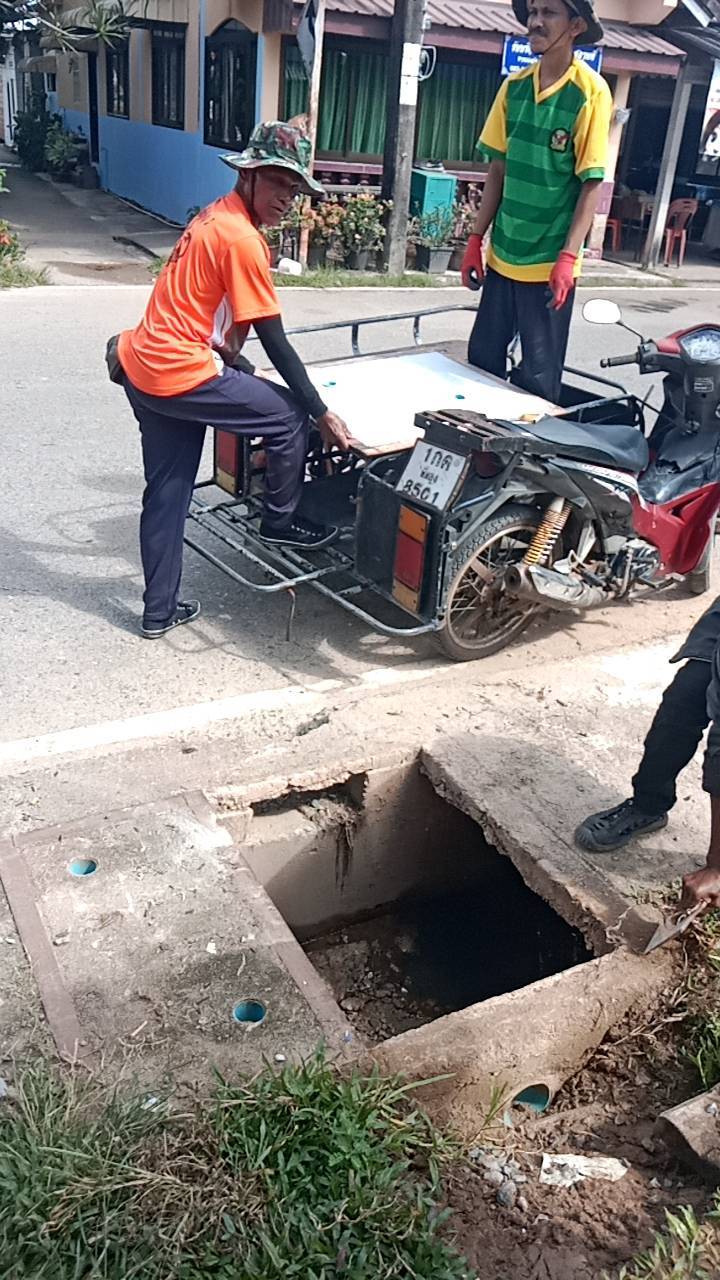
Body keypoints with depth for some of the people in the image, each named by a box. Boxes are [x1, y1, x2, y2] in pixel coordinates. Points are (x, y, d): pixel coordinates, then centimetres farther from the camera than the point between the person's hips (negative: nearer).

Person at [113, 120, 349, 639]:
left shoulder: (215, 218, 14)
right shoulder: (243, 239, -15)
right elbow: (276, 342, -15)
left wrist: (236, 364, 23)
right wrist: (323, 414, -12)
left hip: (144, 368, 10)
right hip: (179, 375, -10)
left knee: (167, 492, 14)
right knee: (290, 418, 1)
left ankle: (160, 610, 23)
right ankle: (281, 522, 19)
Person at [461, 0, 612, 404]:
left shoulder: (591, 91, -9)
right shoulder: (515, 86, 6)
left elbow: (592, 183, -10)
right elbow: (499, 169, 12)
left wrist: (568, 257, -18)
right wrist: (477, 239, 8)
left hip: (550, 263, -5)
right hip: (503, 254, 5)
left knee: (537, 377, 1)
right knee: (482, 360, 11)